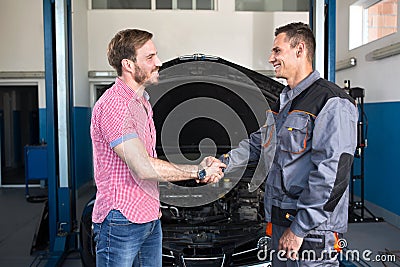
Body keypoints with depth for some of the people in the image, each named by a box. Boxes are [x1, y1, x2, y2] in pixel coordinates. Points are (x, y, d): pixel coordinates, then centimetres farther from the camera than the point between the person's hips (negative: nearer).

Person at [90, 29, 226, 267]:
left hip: (150, 218, 9)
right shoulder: (113, 104, -18)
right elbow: (143, 168, -25)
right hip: (121, 222, -8)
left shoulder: (143, 102, 13)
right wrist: (198, 172, -17)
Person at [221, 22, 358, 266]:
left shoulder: (332, 103, -16)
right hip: (280, 221, 8)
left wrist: (299, 228, -20)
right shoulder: (283, 103, 14)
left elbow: (332, 175, -22)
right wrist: (223, 164, 8)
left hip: (313, 230, -8)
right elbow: (258, 142, 22)